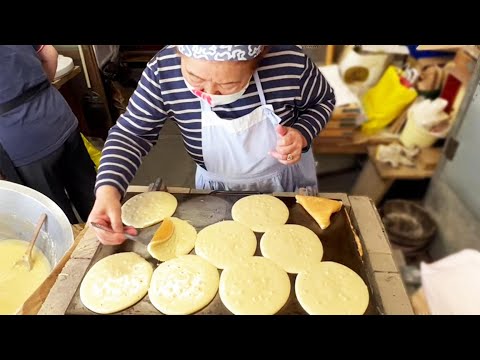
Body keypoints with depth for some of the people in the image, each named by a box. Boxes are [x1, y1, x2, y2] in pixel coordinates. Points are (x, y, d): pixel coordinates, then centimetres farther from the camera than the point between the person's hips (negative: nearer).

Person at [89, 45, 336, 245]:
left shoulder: (290, 61, -29)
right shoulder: (163, 72, -28)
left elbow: (323, 100, -8)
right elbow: (131, 133, -17)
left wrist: (302, 134, -28)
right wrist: (108, 189, -33)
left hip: (288, 178, 1)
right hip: (217, 187, 0)